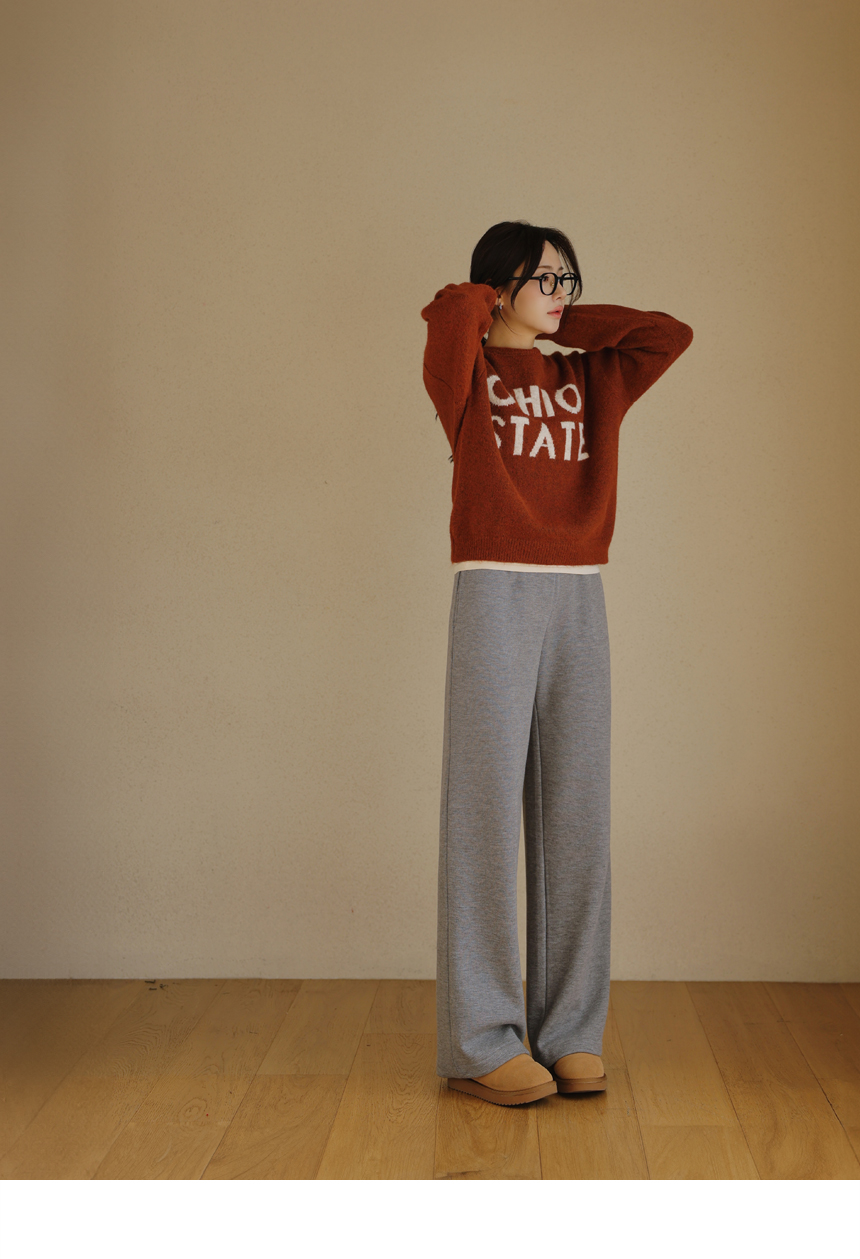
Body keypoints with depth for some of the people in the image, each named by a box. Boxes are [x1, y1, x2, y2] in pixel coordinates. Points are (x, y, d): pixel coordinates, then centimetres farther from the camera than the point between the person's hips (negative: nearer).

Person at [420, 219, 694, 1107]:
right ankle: (481, 1041, 2)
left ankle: (570, 1032, 13)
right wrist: (488, 308, 5)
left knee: (575, 818, 5)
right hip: (494, 599, -5)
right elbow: (449, 312, -17)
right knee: (487, 811, -4)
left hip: (579, 602, 5)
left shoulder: (590, 381, 16)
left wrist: (567, 326, 12)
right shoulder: (466, 375, 2)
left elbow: (671, 334, 7)